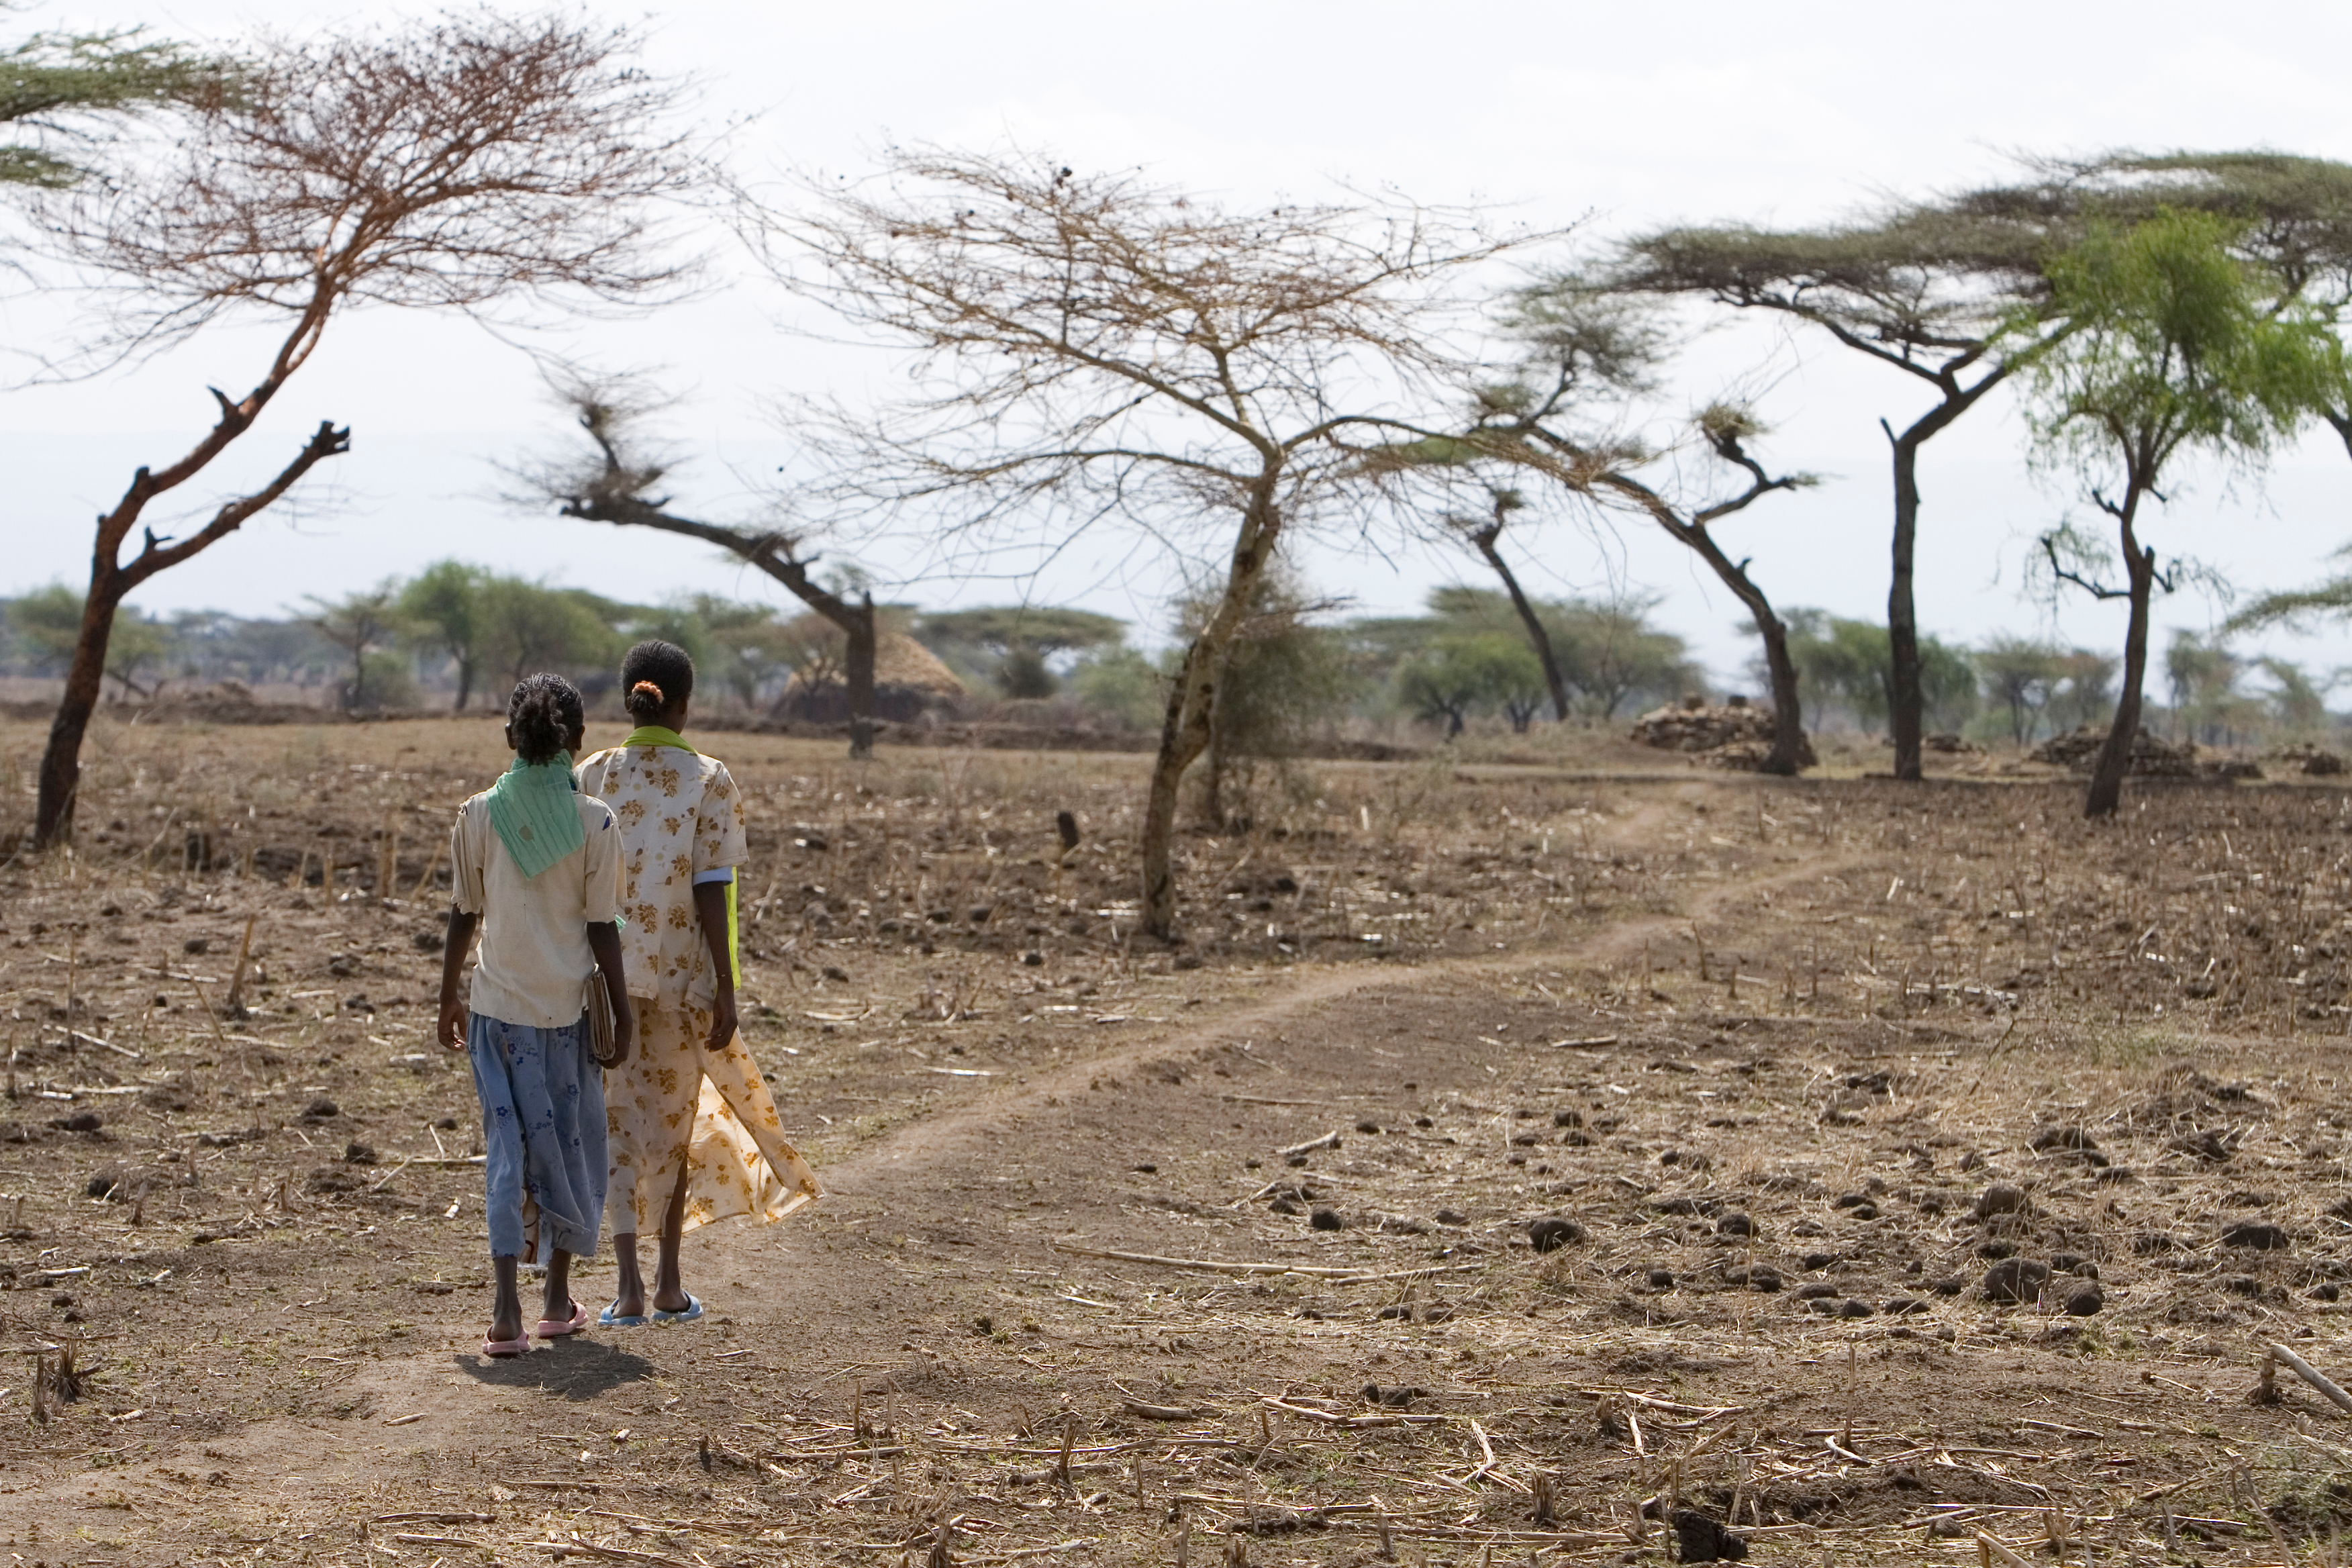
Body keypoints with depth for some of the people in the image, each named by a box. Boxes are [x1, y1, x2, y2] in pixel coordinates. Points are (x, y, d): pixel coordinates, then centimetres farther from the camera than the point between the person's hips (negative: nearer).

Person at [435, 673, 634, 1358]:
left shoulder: (478, 815, -3)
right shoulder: (594, 821, -8)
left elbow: (463, 917, 3)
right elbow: (602, 928, -6)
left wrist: (449, 997, 14)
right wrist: (621, 1007, 5)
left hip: (497, 1007, 1)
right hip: (568, 1007, -1)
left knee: (507, 1148, 3)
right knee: (570, 1147, 14)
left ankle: (508, 1310, -8)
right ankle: (558, 1299, 24)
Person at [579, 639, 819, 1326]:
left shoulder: (592, 776, 0)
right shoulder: (707, 780, -8)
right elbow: (711, 893, -11)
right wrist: (724, 992, -7)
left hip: (608, 973, 1)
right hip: (681, 975, -1)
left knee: (620, 1123, 3)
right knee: (675, 1121, 14)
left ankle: (630, 1283, -11)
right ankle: (670, 1284, 22)